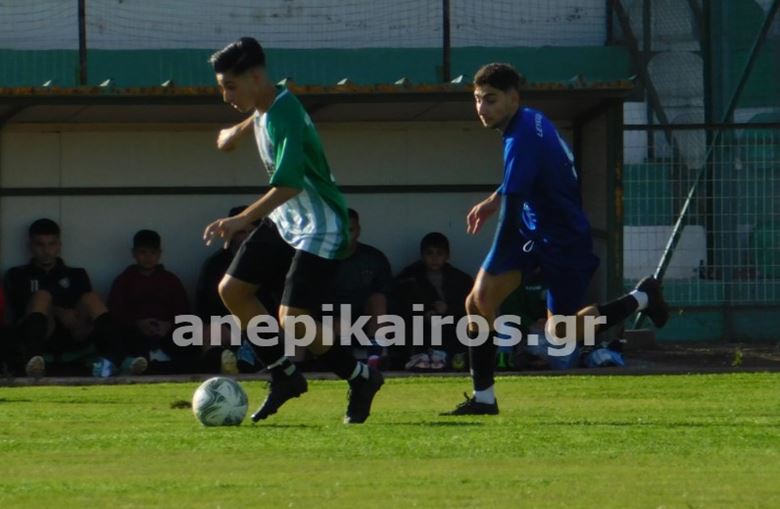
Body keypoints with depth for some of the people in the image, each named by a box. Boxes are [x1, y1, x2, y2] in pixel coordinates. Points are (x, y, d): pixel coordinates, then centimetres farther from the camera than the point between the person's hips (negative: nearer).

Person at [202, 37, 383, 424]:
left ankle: (361, 378, 6)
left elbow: (288, 185, -39)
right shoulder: (265, 108, 0)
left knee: (292, 321, -16)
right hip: (285, 219, 10)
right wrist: (239, 130, 44)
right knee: (232, 289, 4)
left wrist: (243, 220, -48)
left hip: (319, 228, -10)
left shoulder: (285, 118, -28)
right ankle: (284, 375, 14)